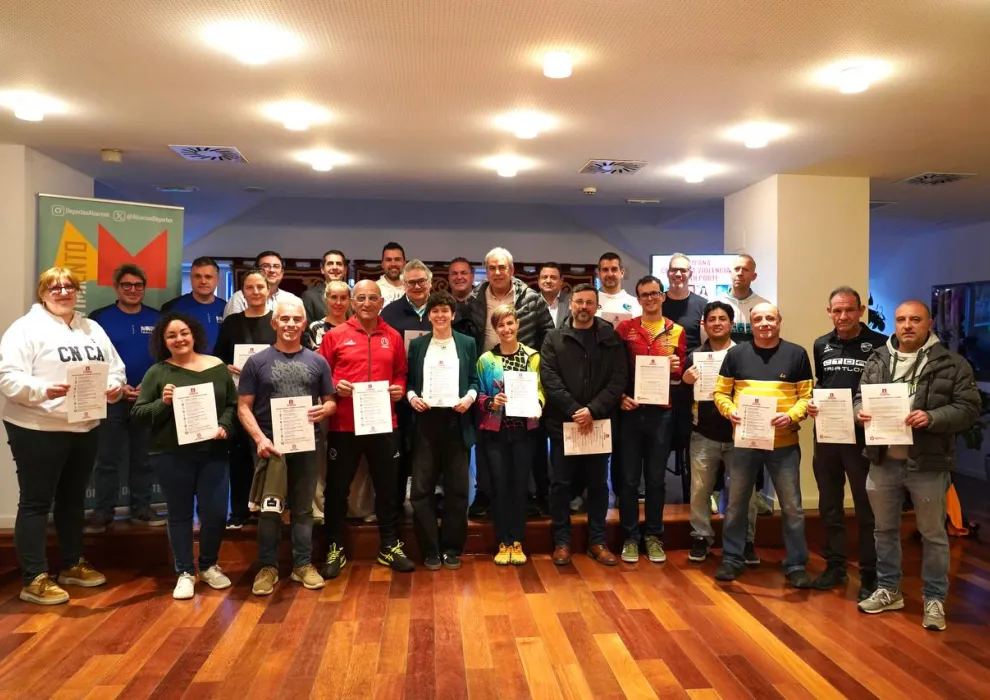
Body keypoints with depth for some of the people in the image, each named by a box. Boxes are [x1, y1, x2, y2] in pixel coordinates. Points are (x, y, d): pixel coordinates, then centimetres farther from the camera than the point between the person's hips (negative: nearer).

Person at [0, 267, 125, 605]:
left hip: (85, 427, 7)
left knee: (73, 498, 17)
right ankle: (34, 579, 8)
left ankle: (72, 565, 31)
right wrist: (43, 390, -32)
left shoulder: (92, 329, 12)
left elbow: (115, 368, 13)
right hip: (37, 430, -7)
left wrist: (115, 386, -8)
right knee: (36, 502, 1)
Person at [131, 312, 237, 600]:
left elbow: (232, 404, 9)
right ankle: (185, 573, 25)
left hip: (213, 453, 1)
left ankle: (209, 565, 27)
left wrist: (224, 427, -8)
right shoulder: (157, 372, 0)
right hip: (171, 456, -1)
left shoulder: (217, 367, 6)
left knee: (216, 512, 2)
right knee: (180, 514, 10)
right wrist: (163, 403, -17)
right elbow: (137, 413, 0)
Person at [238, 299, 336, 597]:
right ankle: (267, 566, 20)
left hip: (306, 445, 2)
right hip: (270, 445, -2)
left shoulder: (317, 361, 6)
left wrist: (324, 410, -13)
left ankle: (303, 564, 22)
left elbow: (331, 402, 11)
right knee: (269, 509, 7)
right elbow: (244, 407, -2)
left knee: (303, 507, 11)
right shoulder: (257, 361, 0)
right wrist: (260, 438, -15)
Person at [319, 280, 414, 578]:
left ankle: (390, 547, 26)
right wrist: (335, 386, -16)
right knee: (337, 487, 8)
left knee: (387, 486, 11)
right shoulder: (335, 335, 0)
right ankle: (335, 549, 24)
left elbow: (401, 373, 14)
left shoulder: (393, 337, 6)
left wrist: (399, 388, -6)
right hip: (343, 425, -2)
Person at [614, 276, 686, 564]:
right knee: (629, 478, 3)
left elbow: (681, 374, 12)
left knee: (656, 478, 9)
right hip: (631, 410, -1)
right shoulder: (624, 328, 2)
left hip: (662, 412, 1)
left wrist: (676, 369, -9)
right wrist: (620, 395, -9)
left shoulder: (676, 331, 7)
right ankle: (630, 537, 15)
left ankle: (653, 536, 21)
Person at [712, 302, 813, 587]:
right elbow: (720, 392, 5)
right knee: (736, 503, 10)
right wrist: (730, 411, -14)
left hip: (784, 443, -1)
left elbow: (807, 396, 1)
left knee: (793, 507, 6)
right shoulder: (736, 353, 3)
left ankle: (796, 565, 21)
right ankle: (732, 559, 24)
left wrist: (791, 416, -16)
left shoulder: (796, 354, 2)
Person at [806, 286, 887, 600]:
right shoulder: (821, 345, 9)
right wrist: (812, 404, 0)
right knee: (829, 504, 13)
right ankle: (835, 565, 27)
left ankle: (870, 574, 16)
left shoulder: (878, 344, -6)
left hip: (862, 436, -5)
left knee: (866, 507, 5)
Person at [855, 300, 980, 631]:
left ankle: (934, 599, 24)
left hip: (928, 464, -3)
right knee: (885, 529, 15)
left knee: (933, 533, 9)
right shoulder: (877, 360, 7)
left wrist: (932, 418, -22)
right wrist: (860, 412, -10)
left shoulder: (951, 364, -4)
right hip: (883, 461, 4)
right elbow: (860, 397, 11)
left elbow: (969, 408, -7)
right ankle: (888, 590, 31)